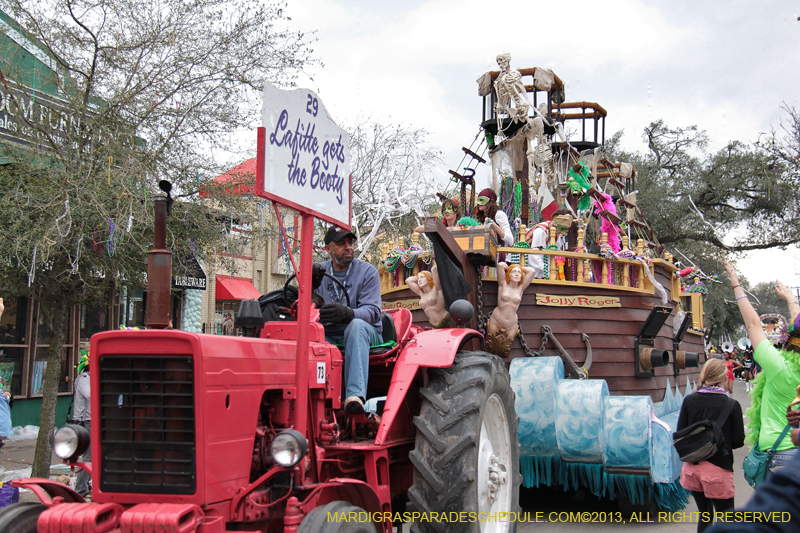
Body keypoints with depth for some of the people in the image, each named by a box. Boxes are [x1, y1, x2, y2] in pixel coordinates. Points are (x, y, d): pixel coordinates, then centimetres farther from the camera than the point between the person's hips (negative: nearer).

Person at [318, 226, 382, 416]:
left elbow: (372, 311, -10)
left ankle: (355, 396, -53)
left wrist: (346, 313, -32)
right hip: (329, 338, 2)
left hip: (366, 335, -2)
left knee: (357, 325, -38)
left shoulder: (367, 272, 3)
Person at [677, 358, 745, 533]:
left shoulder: (689, 400, -3)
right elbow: (738, 441, -9)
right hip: (718, 469, -4)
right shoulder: (732, 405, -11)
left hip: (692, 467, 4)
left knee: (705, 515, 21)